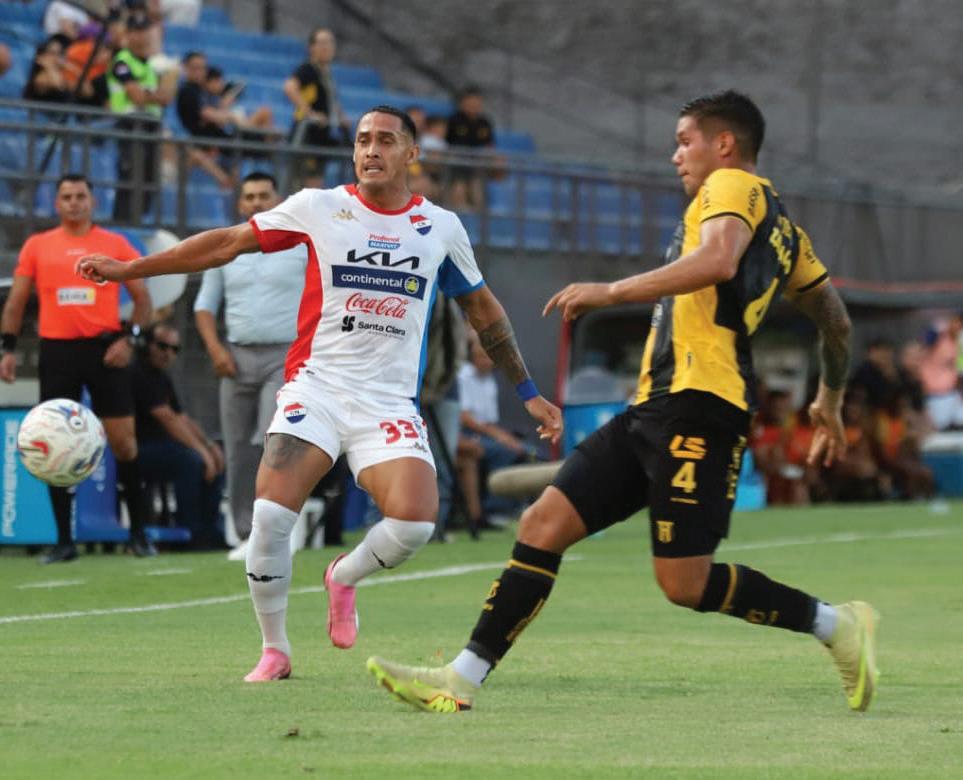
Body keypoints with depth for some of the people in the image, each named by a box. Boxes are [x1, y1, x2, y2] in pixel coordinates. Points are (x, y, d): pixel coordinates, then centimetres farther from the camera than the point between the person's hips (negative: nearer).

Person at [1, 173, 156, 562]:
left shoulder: (115, 245, 4)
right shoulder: (37, 246, 8)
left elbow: (142, 297, 6)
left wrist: (128, 338, -9)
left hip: (105, 349, -1)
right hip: (57, 351, 1)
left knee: (122, 441, -2)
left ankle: (138, 531, 10)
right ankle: (64, 540, 5)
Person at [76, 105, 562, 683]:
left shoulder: (442, 227, 8)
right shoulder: (319, 208, 3)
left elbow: (484, 311, 20)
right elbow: (227, 243, 8)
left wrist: (529, 393, 21)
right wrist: (128, 269, 6)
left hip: (390, 405, 1)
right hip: (316, 389, -1)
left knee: (414, 523, -22)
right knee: (271, 516, -21)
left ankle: (345, 578, 14)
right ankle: (275, 651, 2)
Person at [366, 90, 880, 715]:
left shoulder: (733, 185, -1)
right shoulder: (780, 225, 26)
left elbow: (718, 261, -23)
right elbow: (835, 318, 33)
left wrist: (612, 292, -20)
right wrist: (830, 400, 47)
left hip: (697, 405, -10)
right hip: (655, 407, 10)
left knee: (686, 582, -12)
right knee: (544, 525, 0)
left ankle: (837, 625, 6)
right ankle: (461, 681, -2)